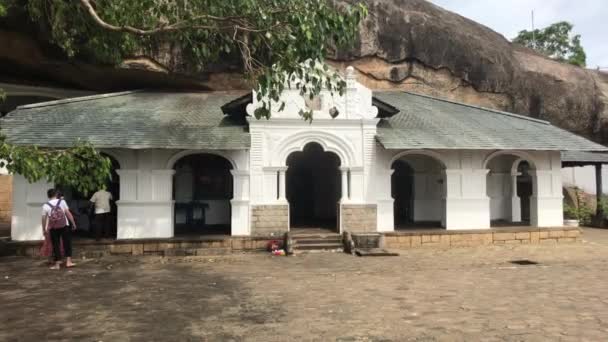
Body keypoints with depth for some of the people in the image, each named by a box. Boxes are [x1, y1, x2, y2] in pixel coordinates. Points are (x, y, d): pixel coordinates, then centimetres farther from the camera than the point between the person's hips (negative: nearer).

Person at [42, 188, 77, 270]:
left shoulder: (45, 206, -1)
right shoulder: (62, 202, -2)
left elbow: (44, 218, -1)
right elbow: (68, 213, -5)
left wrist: (44, 229, 10)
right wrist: (73, 223, 1)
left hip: (53, 228, 0)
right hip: (64, 226, 0)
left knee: (56, 245, 7)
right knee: (67, 243, 7)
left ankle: (57, 264, 11)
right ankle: (68, 261, 4)